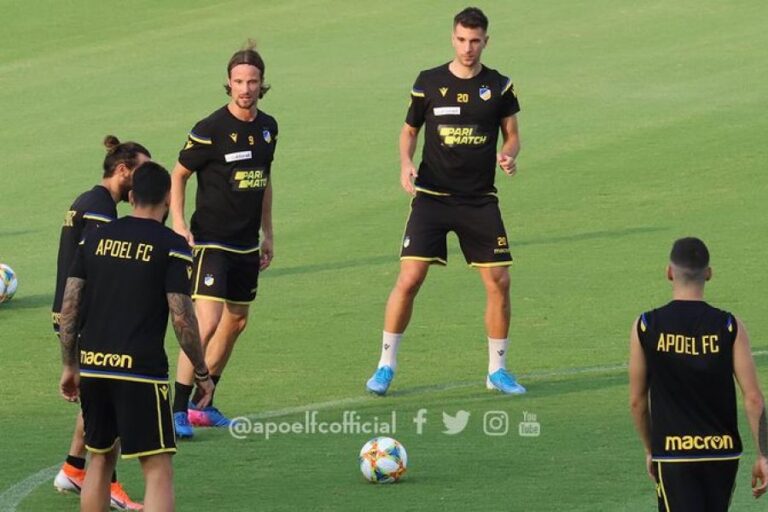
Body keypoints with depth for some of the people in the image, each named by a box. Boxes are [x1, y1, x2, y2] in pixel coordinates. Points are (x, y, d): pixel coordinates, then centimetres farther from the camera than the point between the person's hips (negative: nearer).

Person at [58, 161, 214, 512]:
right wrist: (202, 373, 2)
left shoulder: (96, 237, 8)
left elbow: (69, 306, 8)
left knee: (101, 459, 20)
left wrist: (70, 365, 17)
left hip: (92, 365, 5)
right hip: (141, 370, -5)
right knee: (157, 469, -3)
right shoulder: (171, 246, -6)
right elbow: (182, 317, -9)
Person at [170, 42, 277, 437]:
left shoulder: (267, 127, 6)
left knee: (236, 323, 13)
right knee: (207, 323, -17)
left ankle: (202, 405, 25)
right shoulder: (210, 130, -13)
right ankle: (178, 411, -12)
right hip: (210, 239, -7)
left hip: (246, 244, 7)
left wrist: (267, 234, 20)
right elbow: (178, 175, -4)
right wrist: (178, 223, -15)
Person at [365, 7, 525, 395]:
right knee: (409, 279, -10)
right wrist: (405, 164, -6)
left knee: (499, 282, -2)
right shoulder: (429, 83, 1)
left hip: (480, 200, 1)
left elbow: (511, 135, 9)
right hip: (432, 198, -1)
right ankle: (386, 366, 4)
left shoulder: (499, 87, 2)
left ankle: (497, 369, 14)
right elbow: (409, 130, 12)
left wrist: (509, 155, -13)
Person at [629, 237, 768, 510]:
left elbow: (637, 401, 1)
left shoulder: (646, 327, -5)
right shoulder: (729, 327, -5)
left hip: (673, 455, -2)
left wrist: (650, 450, 15)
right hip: (722, 452, 2)